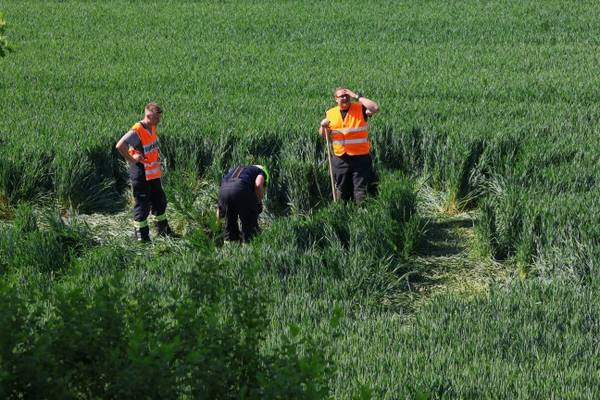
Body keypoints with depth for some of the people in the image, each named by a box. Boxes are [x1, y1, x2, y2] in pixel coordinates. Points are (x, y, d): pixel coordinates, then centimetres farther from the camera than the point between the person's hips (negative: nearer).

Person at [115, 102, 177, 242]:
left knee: (160, 200, 18)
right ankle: (141, 234, 11)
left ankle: (163, 229, 32)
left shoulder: (152, 128, 5)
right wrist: (131, 159, -24)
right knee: (142, 204, 0)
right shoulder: (136, 131, -23)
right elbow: (120, 146, -33)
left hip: (153, 173, 9)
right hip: (141, 174, -9)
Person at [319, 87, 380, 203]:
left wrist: (357, 96, -18)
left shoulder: (360, 109, -5)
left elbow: (375, 108, -25)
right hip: (340, 158, 3)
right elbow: (323, 135, 13)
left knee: (361, 190, -1)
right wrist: (323, 125, -10)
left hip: (360, 157, -3)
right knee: (341, 190, 17)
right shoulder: (330, 113, 4)